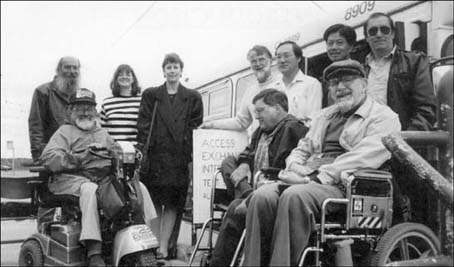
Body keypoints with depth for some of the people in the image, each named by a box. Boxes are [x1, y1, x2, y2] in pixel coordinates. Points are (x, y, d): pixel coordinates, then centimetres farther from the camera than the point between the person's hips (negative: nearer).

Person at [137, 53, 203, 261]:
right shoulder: (150, 95, 13)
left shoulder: (193, 98, 12)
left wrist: (190, 154, -4)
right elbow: (143, 125, 5)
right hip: (155, 156, 0)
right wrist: (143, 149, -7)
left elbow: (196, 126, 6)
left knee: (172, 204, 0)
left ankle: (163, 247, 4)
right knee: (154, 203, 1)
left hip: (179, 157, 0)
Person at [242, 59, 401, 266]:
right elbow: (302, 148, 25)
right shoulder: (324, 115, 30)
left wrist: (319, 177, -18)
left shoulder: (384, 117, 7)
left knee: (294, 196, -36)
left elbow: (365, 156, -10)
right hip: (306, 180, 6)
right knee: (262, 196, -24)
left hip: (342, 185, -5)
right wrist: (295, 167, 0)